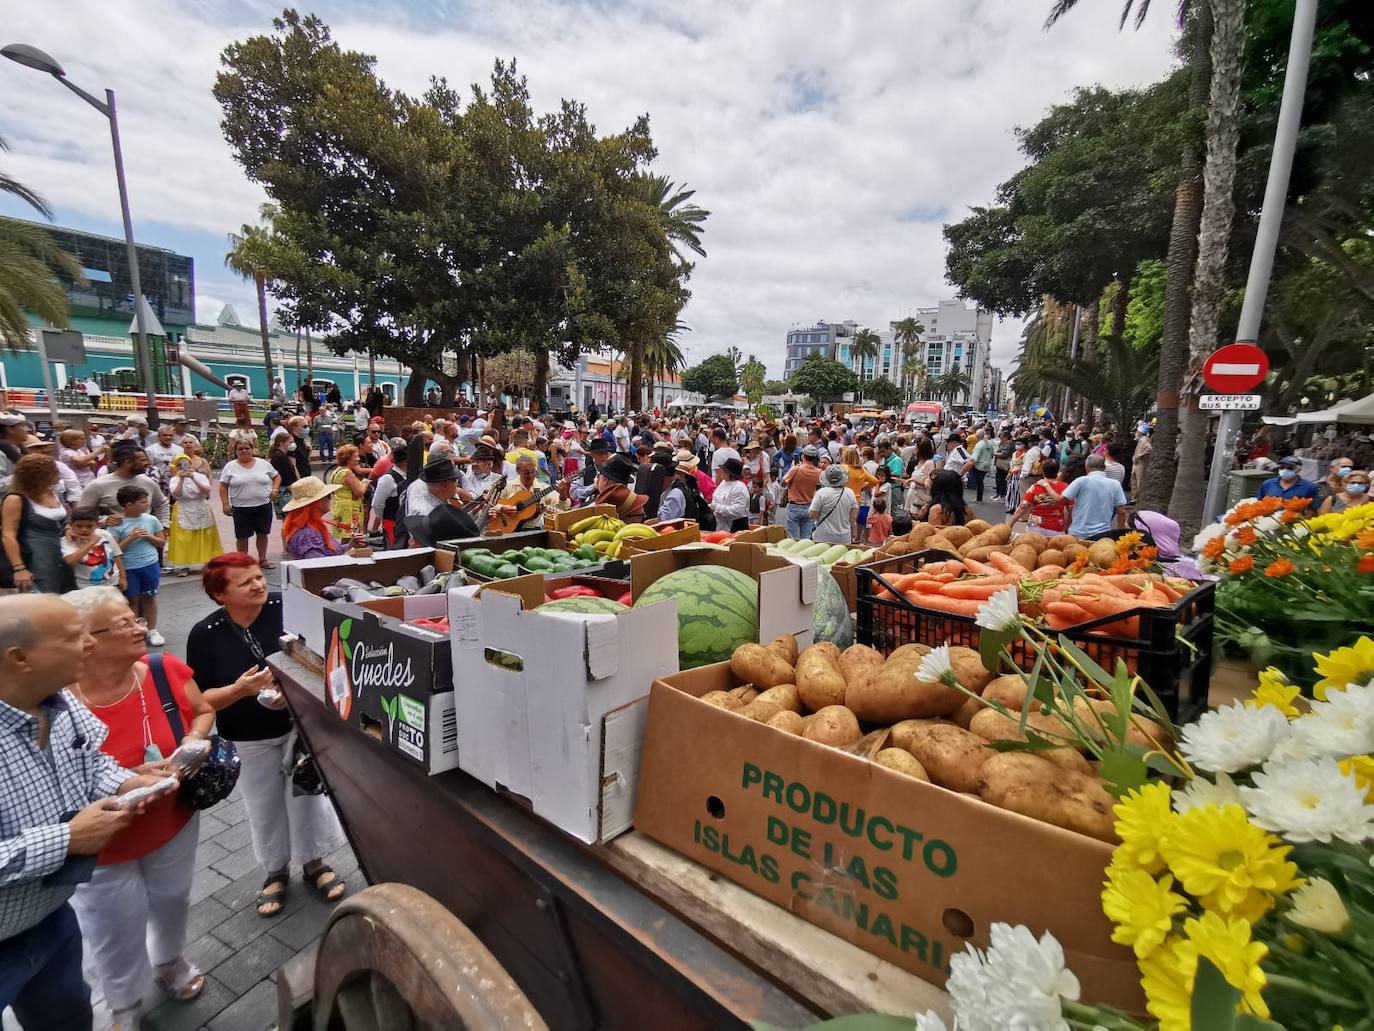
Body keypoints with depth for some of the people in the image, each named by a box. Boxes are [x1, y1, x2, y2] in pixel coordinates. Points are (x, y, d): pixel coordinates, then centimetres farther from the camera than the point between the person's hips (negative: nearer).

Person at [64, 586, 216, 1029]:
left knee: (171, 901, 27)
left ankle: (170, 962, 58)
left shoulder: (166, 670, -17)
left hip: (174, 824, 3)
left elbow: (202, 710, 1)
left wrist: (194, 740, -18)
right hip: (102, 848, -3)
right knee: (118, 933, 20)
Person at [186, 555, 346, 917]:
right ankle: (276, 871, 43)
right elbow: (200, 700, -9)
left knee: (307, 795, 13)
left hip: (299, 724, -1)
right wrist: (240, 689, -27)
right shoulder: (205, 634, -14)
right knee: (264, 808, 18)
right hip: (248, 741, 1)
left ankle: (314, 863, 37)